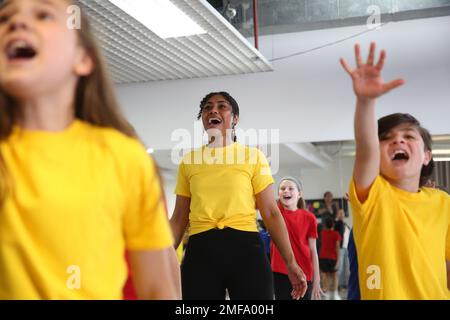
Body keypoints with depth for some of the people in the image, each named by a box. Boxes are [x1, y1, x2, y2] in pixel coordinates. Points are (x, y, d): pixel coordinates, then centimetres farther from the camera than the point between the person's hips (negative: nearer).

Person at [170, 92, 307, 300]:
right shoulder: (189, 161, 11)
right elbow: (179, 218, 12)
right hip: (200, 252, 2)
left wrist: (291, 262, -1)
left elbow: (270, 213, 4)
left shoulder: (253, 156, 6)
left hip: (245, 249, -1)